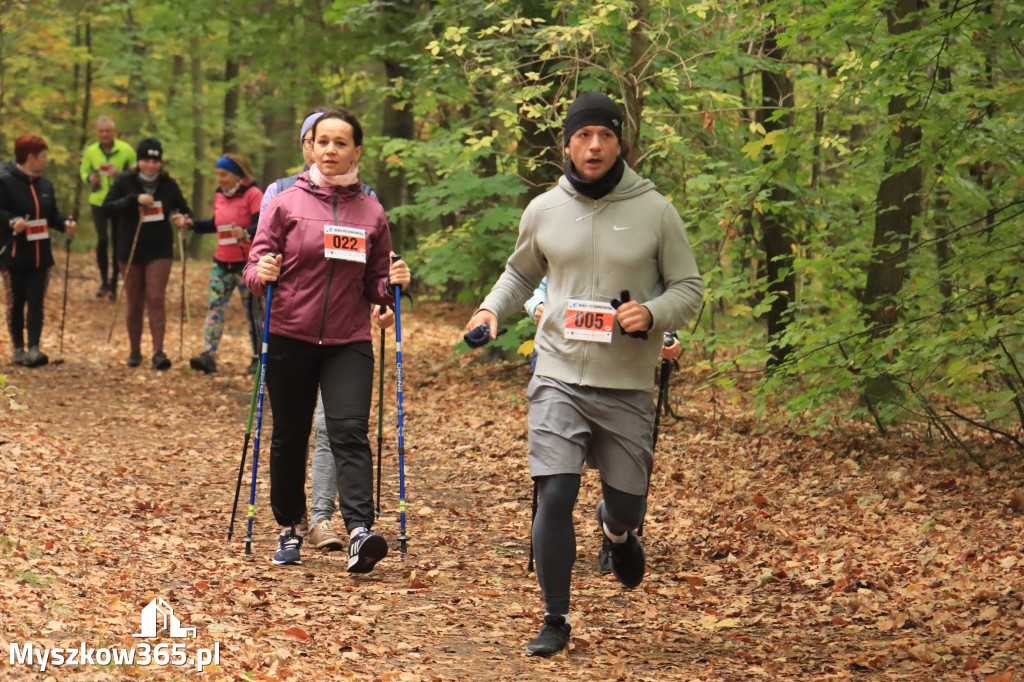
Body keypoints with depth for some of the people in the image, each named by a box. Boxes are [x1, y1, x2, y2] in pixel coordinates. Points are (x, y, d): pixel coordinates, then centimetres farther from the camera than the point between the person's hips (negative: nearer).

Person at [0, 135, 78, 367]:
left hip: (40, 255, 6)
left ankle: (34, 349, -7)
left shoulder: (45, 185, 13)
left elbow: (53, 214, 16)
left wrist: (66, 223, -5)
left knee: (36, 302, -2)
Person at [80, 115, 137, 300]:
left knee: (117, 243, 4)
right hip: (98, 201, 1)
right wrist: (89, 178, -8)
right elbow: (83, 171, 15)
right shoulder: (90, 151, 1)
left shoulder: (126, 150, -5)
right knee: (102, 239, -11)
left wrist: (120, 174, -19)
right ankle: (104, 281, 5)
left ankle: (113, 285, 16)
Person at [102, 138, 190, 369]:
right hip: (130, 251, 0)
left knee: (156, 299, -11)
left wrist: (180, 218, -7)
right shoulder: (124, 182, -2)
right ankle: (135, 351, 20)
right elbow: (107, 207, -12)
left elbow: (183, 209, 17)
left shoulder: (168, 184, 4)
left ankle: (158, 351, -14)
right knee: (134, 303, 8)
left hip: (160, 251, 0)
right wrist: (135, 200, -23)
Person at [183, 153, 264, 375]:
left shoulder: (253, 195, -9)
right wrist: (192, 224, 12)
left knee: (252, 310, 3)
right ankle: (208, 355, -13)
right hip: (222, 262, 6)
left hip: (247, 263, -6)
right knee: (214, 306, -6)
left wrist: (246, 233, -37)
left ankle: (258, 358, 14)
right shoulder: (219, 196, 12)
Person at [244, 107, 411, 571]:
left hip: (349, 342, 0)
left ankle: (359, 531, -24)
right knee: (290, 435, 8)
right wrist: (261, 273, -20)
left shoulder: (371, 213, 7)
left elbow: (374, 287, 13)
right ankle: (289, 530, 23)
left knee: (349, 430, -14)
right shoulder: (287, 203, 1)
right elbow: (255, 267, 1)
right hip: (290, 338, 0)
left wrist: (393, 283, -8)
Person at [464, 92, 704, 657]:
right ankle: (555, 621, 2)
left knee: (626, 506, 7)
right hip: (559, 378, 0)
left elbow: (689, 288, 4)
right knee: (554, 495, -11)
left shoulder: (655, 211, -2)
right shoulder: (544, 211, 4)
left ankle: (616, 528, 47)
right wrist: (492, 308, 2)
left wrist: (652, 313, -17)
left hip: (627, 385, 0)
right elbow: (521, 271, 22)